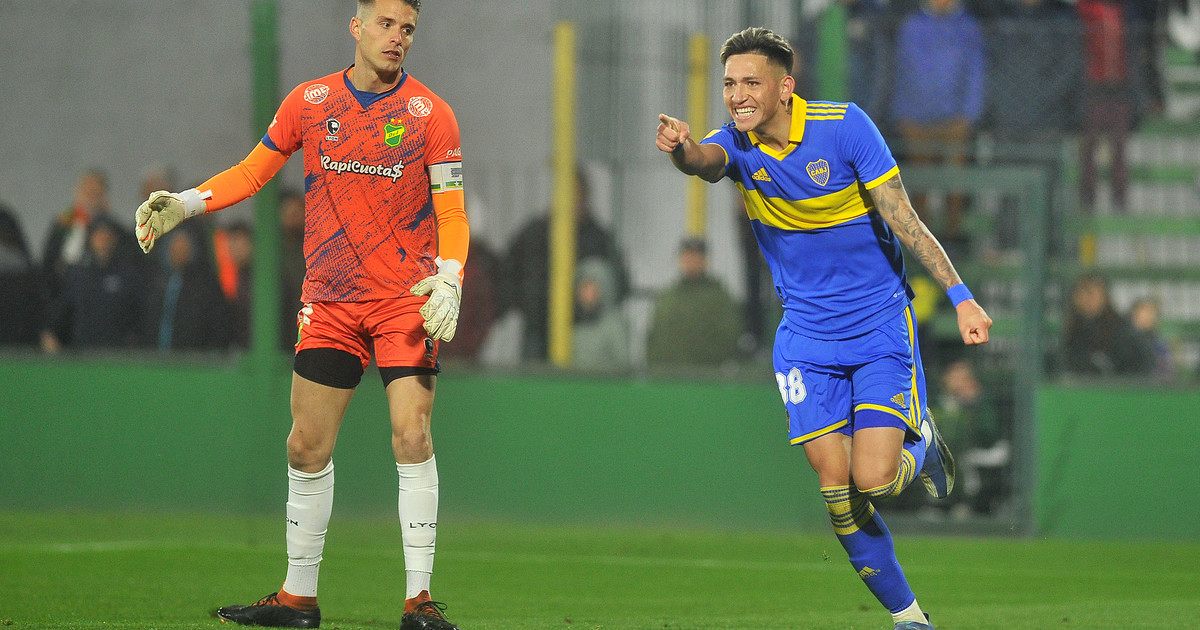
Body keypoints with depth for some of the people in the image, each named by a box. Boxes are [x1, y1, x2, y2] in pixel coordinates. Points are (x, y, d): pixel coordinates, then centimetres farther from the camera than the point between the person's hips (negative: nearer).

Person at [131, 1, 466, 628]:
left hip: (407, 297, -3)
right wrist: (185, 203, 4)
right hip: (329, 299, 3)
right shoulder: (309, 102, 4)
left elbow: (451, 213, -2)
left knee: (412, 436, -14)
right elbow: (253, 171, 16)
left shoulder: (430, 113, -2)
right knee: (307, 445, 3)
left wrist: (449, 281, -18)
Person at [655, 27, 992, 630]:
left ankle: (920, 442, 20)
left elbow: (904, 220, -12)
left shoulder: (843, 126, -14)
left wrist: (960, 296, -17)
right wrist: (682, 148, -55)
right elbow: (706, 160, -31)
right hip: (807, 339, 3)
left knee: (873, 480, -16)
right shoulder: (737, 143, -6)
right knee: (835, 487, -4)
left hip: (880, 324, -3)